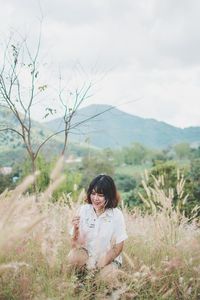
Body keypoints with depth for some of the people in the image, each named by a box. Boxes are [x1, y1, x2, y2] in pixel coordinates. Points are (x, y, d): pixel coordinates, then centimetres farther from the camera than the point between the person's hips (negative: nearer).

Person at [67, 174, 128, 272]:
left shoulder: (116, 215, -12)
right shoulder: (83, 210, -7)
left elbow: (118, 247, -6)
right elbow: (75, 245, -8)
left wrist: (100, 265, -15)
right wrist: (76, 229, -28)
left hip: (110, 259, 0)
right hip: (86, 256, 1)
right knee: (73, 257, -29)